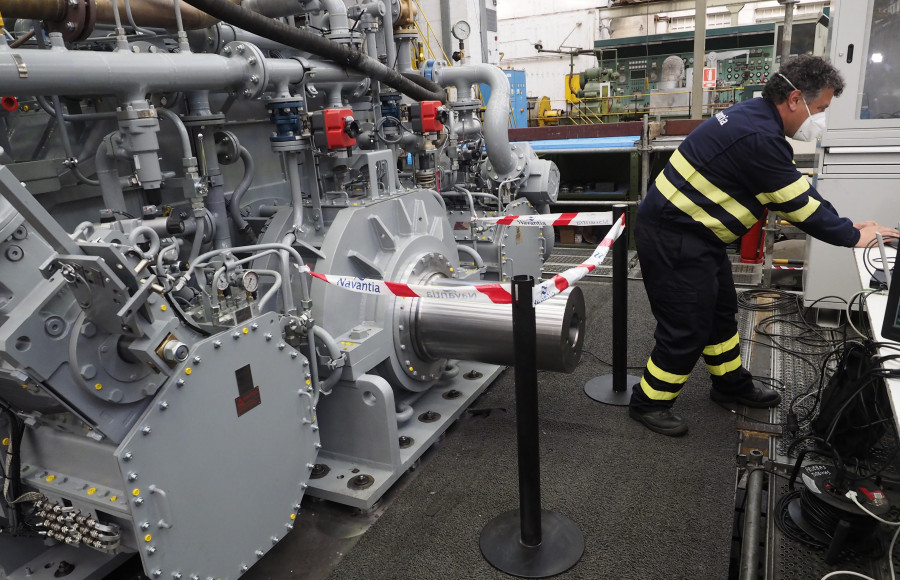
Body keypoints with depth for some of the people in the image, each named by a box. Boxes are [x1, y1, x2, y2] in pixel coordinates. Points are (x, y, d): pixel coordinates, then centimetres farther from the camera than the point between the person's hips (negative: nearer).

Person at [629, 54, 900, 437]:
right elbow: (798, 203, -17)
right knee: (688, 328, -3)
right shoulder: (759, 137, -24)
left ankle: (731, 384, 38)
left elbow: (797, 189, 14)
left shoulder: (755, 117, 8)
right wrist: (852, 236, -3)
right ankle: (648, 402, 14)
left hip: (695, 232, 11)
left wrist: (842, 224, 9)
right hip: (672, 238, -10)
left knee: (721, 310, 21)